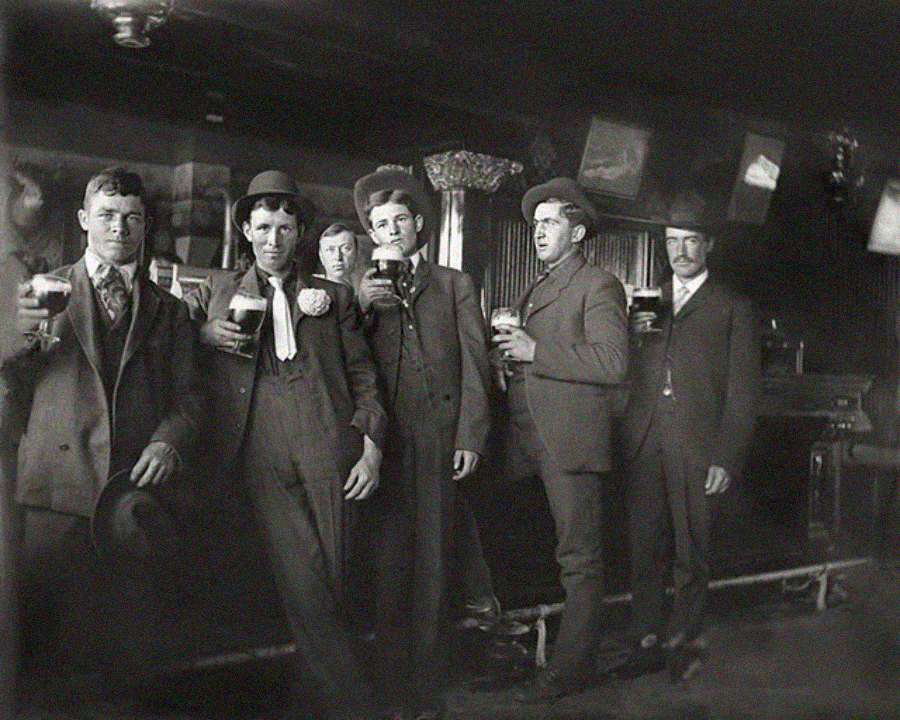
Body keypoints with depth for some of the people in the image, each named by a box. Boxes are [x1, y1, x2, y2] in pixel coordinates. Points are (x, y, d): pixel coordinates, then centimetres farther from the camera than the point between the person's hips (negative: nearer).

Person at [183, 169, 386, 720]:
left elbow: (362, 376, 11)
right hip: (262, 450, 0)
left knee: (329, 578, 1)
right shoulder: (217, 292, 17)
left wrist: (371, 448, 1)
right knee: (303, 582, -6)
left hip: (326, 446, 1)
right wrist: (204, 335, -2)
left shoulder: (334, 297, 16)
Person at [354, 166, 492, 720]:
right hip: (384, 439, 1)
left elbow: (474, 367, 6)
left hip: (438, 436, -1)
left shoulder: (456, 285, 13)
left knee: (432, 560, 0)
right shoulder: (365, 291, 17)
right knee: (387, 557, -1)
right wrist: (361, 306, -5)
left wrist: (470, 438, -3)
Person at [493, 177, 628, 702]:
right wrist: (511, 351, 8)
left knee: (580, 557, -1)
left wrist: (536, 352, -17)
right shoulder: (536, 289, 23)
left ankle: (572, 667, 6)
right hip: (531, 440, 8)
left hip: (571, 441, -8)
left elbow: (613, 362, -16)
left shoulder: (598, 286, -4)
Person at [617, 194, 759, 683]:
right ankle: (648, 641, 16)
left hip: (695, 446, -3)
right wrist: (634, 336, -4)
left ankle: (684, 641, 18)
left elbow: (742, 391, 1)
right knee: (644, 546, 5)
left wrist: (726, 458, -7)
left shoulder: (733, 308, 8)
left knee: (691, 550, 3)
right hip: (643, 441, 3)